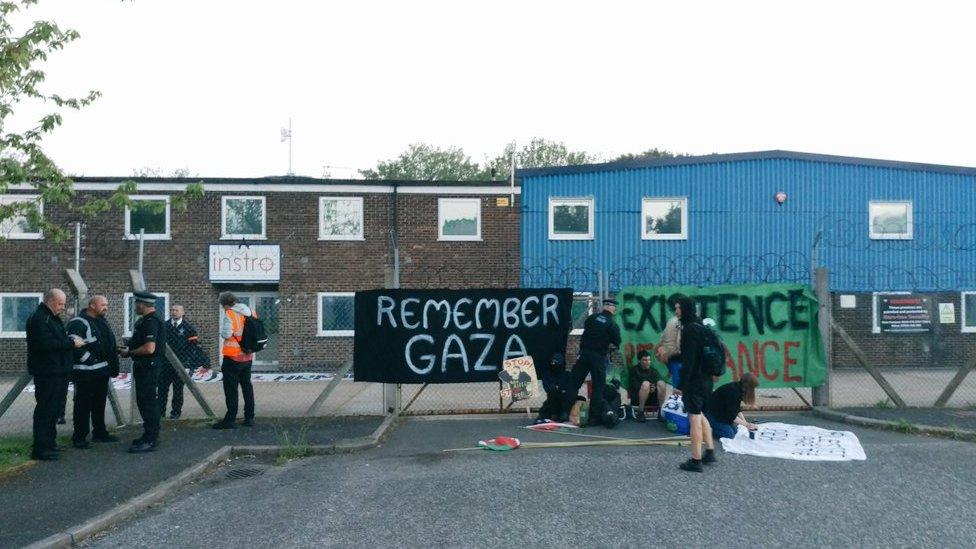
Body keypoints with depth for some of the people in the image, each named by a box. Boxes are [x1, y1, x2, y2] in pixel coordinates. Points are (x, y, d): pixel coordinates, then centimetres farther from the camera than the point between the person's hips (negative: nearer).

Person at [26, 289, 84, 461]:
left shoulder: (52, 317, 19)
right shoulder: (38, 318, -15)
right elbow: (46, 344, -25)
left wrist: (71, 339, 6)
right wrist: (71, 342, -19)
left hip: (57, 371, 10)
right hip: (46, 372, -10)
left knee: (53, 408, 15)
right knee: (45, 409, -7)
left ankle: (49, 443, 24)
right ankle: (40, 448, -2)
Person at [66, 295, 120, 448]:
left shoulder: (102, 322, 17)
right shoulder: (78, 323, -12)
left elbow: (109, 343, 25)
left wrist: (113, 366, 16)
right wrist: (89, 359, -22)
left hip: (102, 371, 9)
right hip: (86, 373, -9)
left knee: (100, 404, 17)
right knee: (83, 405, -3)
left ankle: (100, 433, 27)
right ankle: (79, 437, 5)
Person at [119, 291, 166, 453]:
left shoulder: (150, 322, -19)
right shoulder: (146, 320, 15)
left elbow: (149, 348, -27)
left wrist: (129, 353, -14)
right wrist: (130, 350, 12)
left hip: (147, 367, -11)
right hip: (144, 367, 11)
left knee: (147, 402, -7)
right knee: (144, 401, 17)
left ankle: (150, 440, -2)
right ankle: (150, 435, 27)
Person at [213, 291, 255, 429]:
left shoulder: (229, 314, -14)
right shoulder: (249, 312, 6)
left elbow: (226, 334, -21)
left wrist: (223, 332, -1)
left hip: (233, 356, -6)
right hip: (248, 355, 6)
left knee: (231, 388, 0)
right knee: (247, 386, 13)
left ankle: (230, 419, 1)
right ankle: (249, 418, 17)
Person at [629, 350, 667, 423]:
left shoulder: (653, 371, 15)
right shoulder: (634, 370, 4)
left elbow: (659, 384, 1)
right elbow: (632, 385, -10)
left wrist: (654, 387, -23)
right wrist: (648, 387, -23)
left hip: (653, 397, 3)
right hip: (636, 397, -3)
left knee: (661, 383, -21)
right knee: (646, 384, -32)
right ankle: (640, 412, -28)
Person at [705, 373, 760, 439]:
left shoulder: (738, 388, -3)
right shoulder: (733, 392, -30)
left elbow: (738, 409, 7)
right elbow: (731, 416, -24)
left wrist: (746, 423, -1)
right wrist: (746, 424, -15)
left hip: (721, 412, 10)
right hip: (712, 414, -10)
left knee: (734, 431, 10)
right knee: (730, 435, -12)